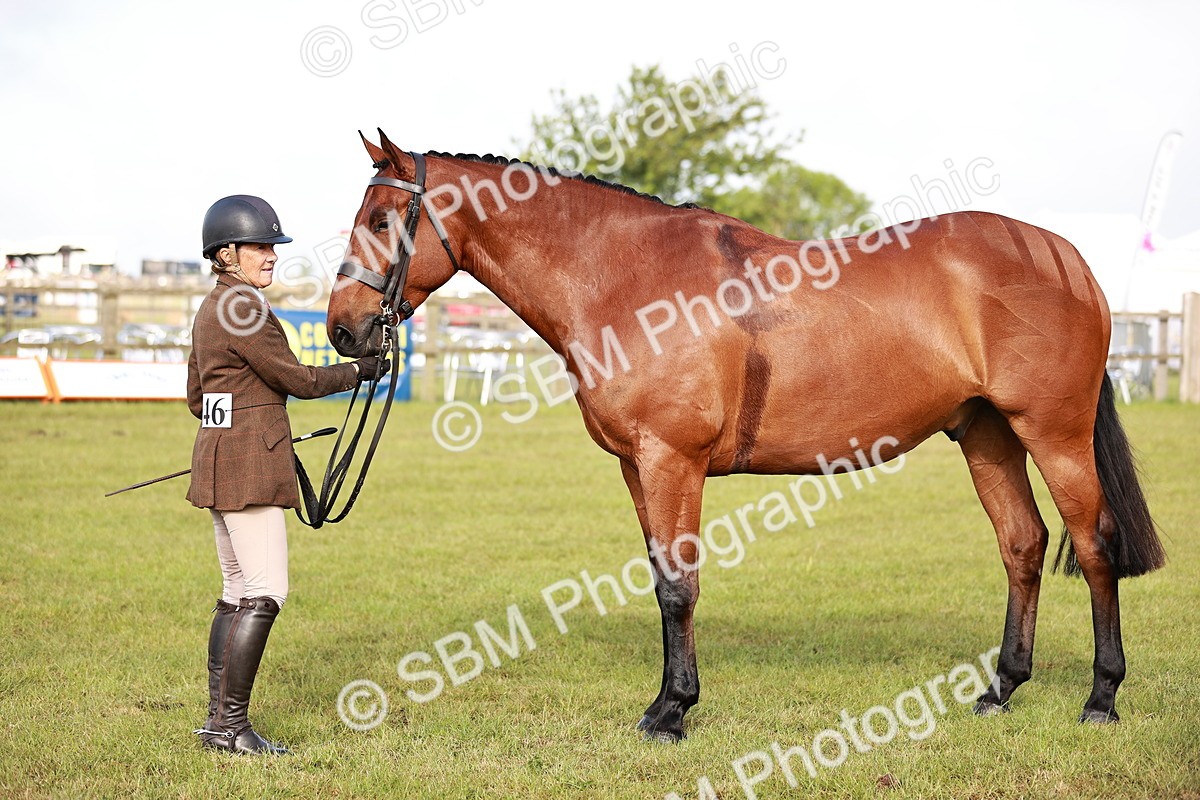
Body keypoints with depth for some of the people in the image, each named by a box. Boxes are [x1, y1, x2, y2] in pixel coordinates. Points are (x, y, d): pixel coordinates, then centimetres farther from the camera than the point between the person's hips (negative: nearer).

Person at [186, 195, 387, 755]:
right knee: (265, 593, -9)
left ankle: (219, 718, 14)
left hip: (219, 457, 11)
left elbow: (196, 397, 21)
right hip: (250, 464, -11)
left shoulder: (212, 308, 16)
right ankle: (230, 723, -8)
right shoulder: (245, 308, -15)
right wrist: (359, 370, 2)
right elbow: (296, 378, -11)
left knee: (238, 593, 12)